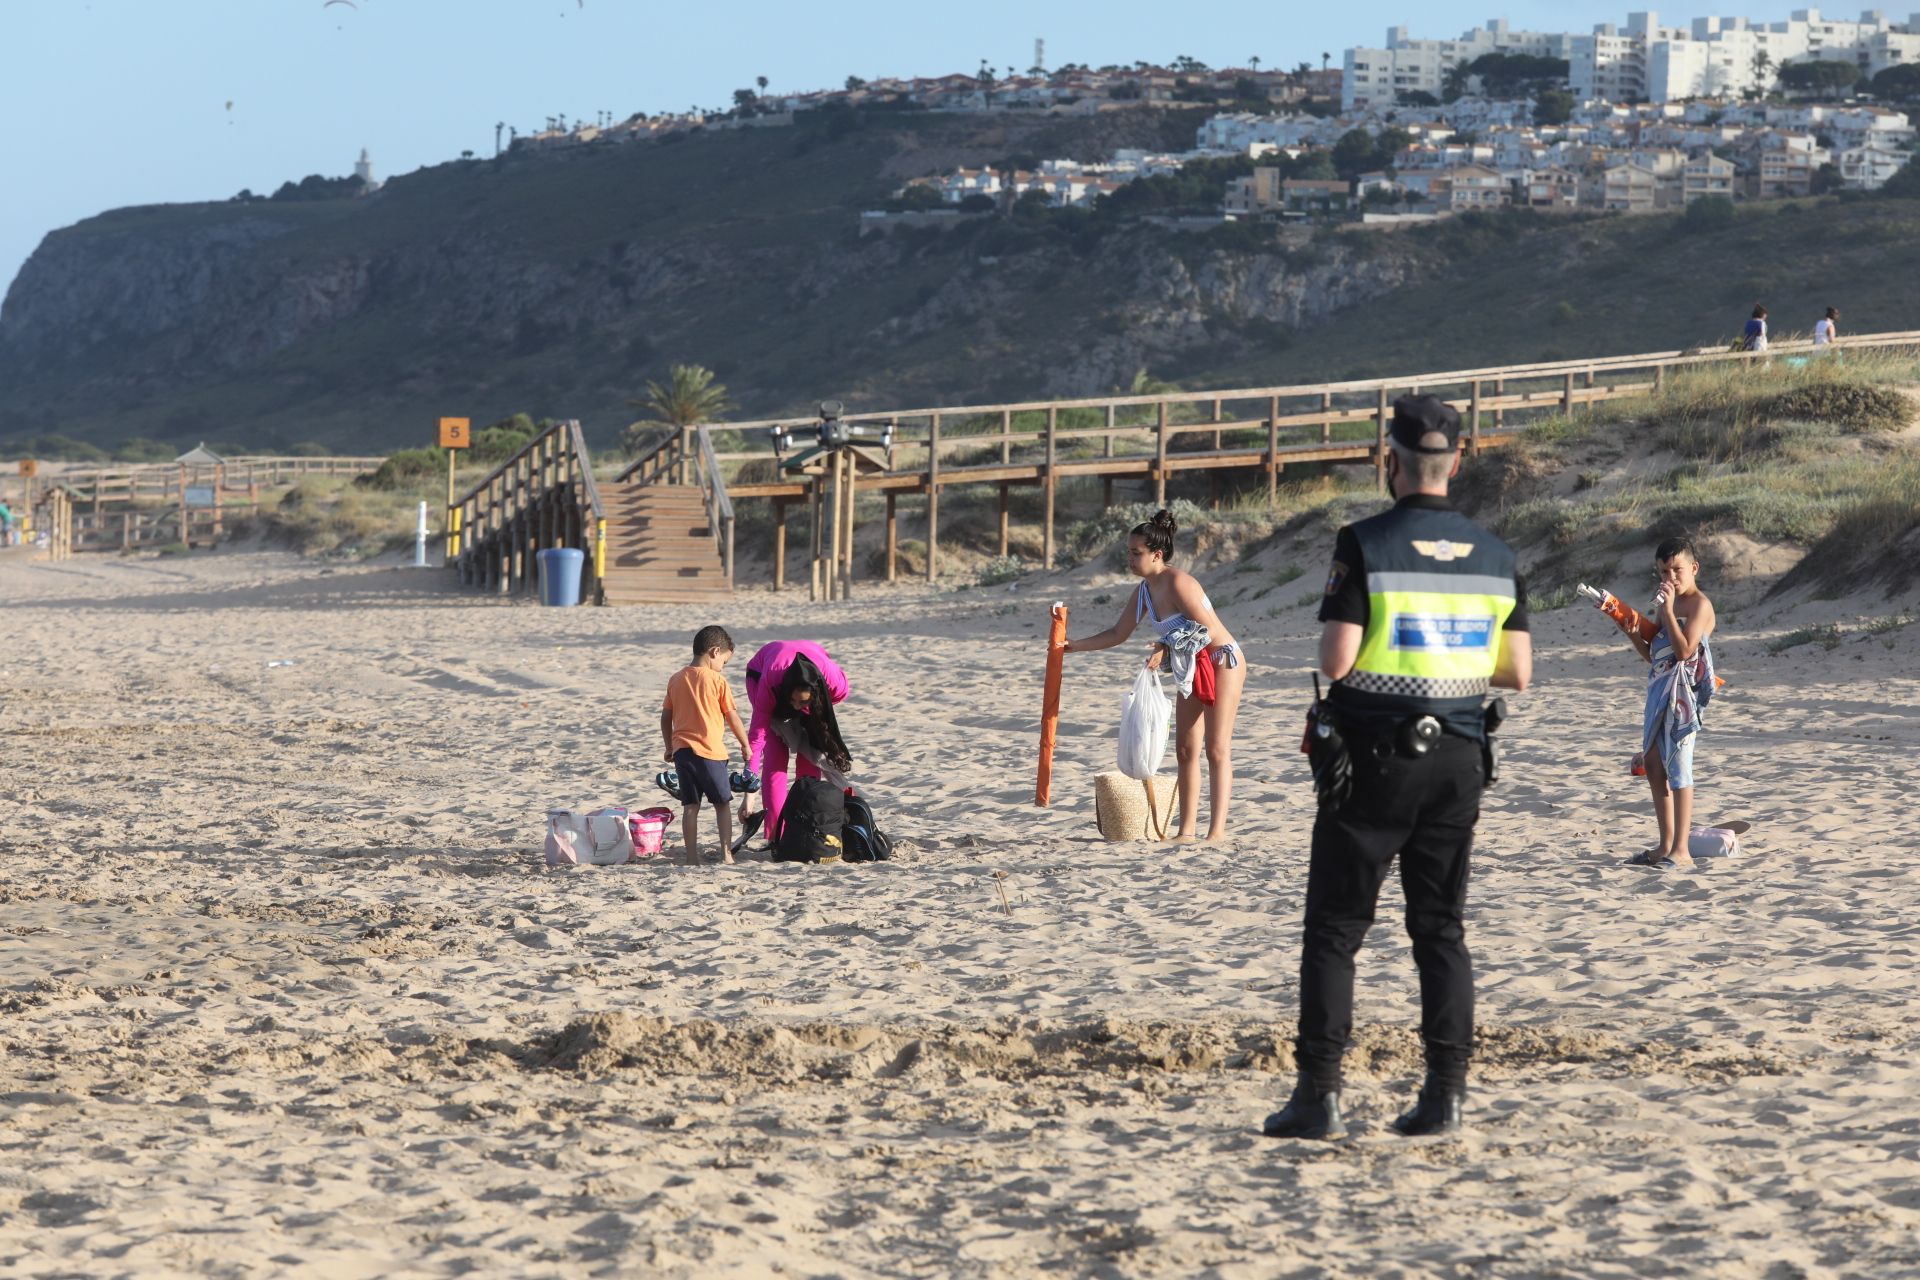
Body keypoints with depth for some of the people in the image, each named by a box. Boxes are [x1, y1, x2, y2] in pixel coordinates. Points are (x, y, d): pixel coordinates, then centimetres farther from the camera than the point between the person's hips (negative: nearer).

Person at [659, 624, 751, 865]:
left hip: (682, 749, 4)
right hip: (710, 751, -4)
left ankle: (692, 857, 3)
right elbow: (733, 718, -2)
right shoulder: (717, 681, -6)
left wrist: (670, 747, 24)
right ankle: (726, 853, 6)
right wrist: (745, 745, 11)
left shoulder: (676, 680, 9)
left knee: (690, 806, 6)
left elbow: (666, 717, 12)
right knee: (722, 803, 10)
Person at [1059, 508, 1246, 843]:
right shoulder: (1145, 591, 4)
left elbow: (1207, 631, -23)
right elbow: (1118, 634, 12)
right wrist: (1075, 646, 5)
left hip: (1221, 663, -9)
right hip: (1190, 671, 9)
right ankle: (1186, 830, 7)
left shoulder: (1178, 583, -22)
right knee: (1185, 750, 5)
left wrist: (1167, 648, -20)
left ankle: (1218, 830, -11)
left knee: (1217, 749, -9)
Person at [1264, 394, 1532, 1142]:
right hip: (1458, 760, 4)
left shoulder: (1366, 546, -12)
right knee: (1441, 928, 12)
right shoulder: (1494, 555, 4)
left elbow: (1337, 661, -18)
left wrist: (1334, 638, 5)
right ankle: (1446, 1093, 7)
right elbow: (1518, 673, 4)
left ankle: (1319, 1096, -2)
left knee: (1333, 930, 2)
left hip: (1370, 763, -4)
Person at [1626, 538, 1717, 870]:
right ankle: (1665, 845, 19)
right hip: (1659, 691, 10)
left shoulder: (1699, 604, -10)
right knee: (1654, 767, 12)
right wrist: (1633, 632, 4)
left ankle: (1681, 850, -9)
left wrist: (1667, 610, -22)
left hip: (1682, 693, -10)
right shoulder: (1666, 603, 19)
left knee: (1677, 768, -10)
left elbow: (1684, 650, -22)